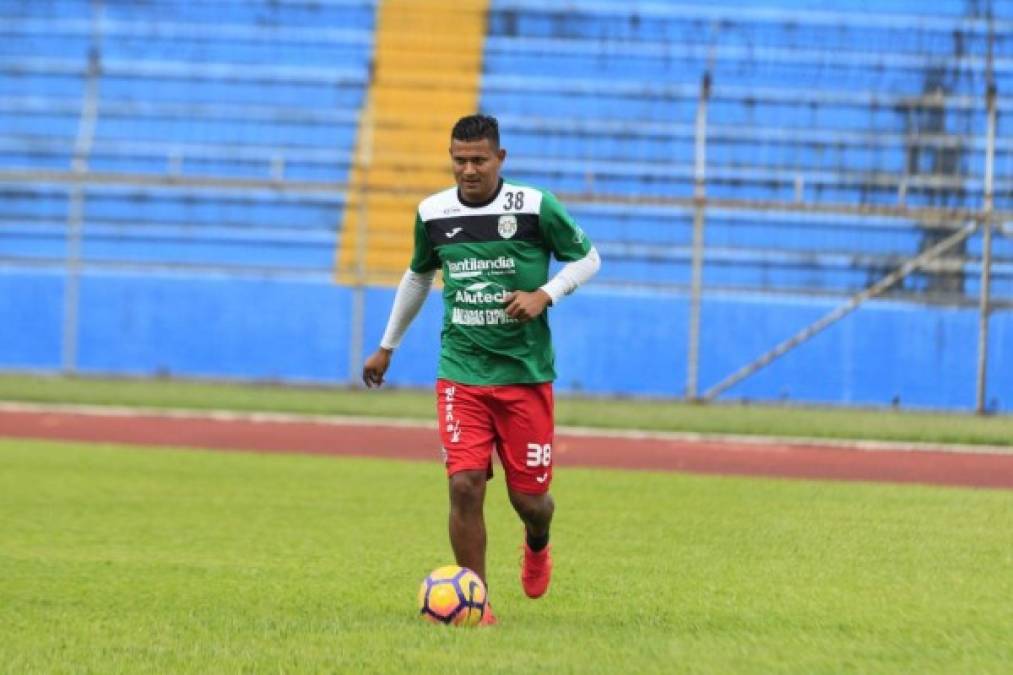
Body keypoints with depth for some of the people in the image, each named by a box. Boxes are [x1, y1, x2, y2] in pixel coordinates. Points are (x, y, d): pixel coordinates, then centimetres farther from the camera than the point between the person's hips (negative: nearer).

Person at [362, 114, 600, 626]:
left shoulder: (536, 208, -8)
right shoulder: (432, 214, 1)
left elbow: (587, 258, 5)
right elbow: (418, 275, 20)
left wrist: (545, 295, -14)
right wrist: (387, 346, 26)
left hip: (526, 373, -1)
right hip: (460, 372, 1)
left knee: (528, 497, 3)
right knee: (465, 484, -14)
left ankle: (537, 545, 41)